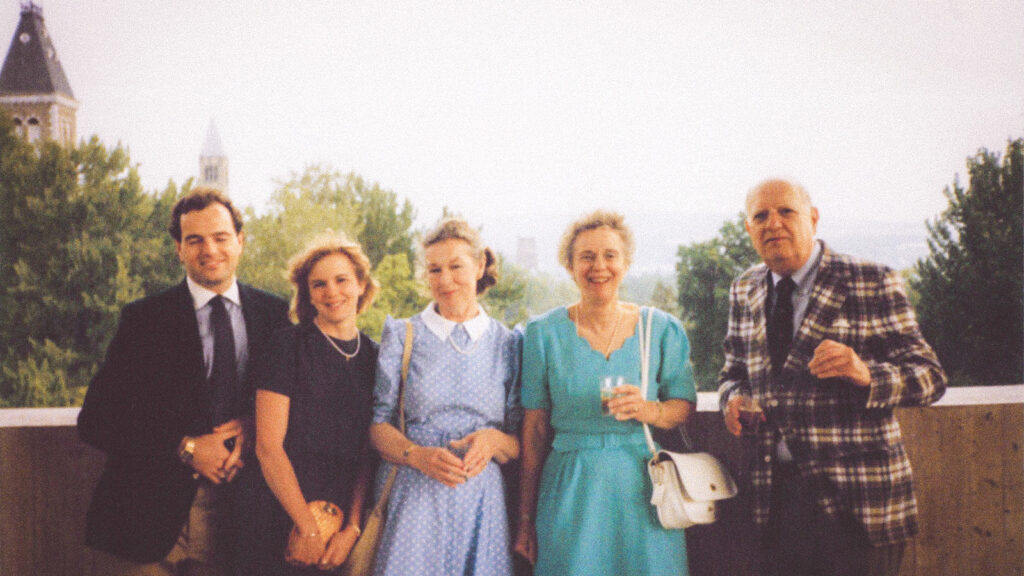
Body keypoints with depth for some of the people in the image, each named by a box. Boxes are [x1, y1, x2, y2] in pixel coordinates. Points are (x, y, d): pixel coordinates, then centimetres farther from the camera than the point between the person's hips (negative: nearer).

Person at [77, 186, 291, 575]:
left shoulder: (275, 314, 6)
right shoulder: (144, 318, 0)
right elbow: (95, 421, -3)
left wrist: (253, 430, -9)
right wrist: (186, 448, -12)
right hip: (150, 521, -1)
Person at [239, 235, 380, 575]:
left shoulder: (373, 357, 7)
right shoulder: (288, 346, -4)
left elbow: (369, 454, 4)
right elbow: (268, 446, -9)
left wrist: (352, 528, -7)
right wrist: (309, 528, -10)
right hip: (285, 520, -3)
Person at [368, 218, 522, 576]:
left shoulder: (507, 344, 8)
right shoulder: (402, 336, 7)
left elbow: (523, 442, 8)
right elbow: (377, 423, 2)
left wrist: (495, 441, -13)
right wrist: (417, 454, -16)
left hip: (483, 501, 1)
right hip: (415, 500, -1)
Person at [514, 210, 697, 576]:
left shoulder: (662, 329, 4)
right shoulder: (544, 333, 1)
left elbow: (685, 405, 7)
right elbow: (535, 428, 2)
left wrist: (650, 411, -16)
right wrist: (525, 519, 2)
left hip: (642, 489, 1)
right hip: (570, 491, -1)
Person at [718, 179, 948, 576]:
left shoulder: (873, 284, -6)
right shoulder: (744, 291, 9)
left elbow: (930, 377, -7)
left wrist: (865, 374, -26)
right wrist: (733, 396, -3)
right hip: (775, 495, 4)